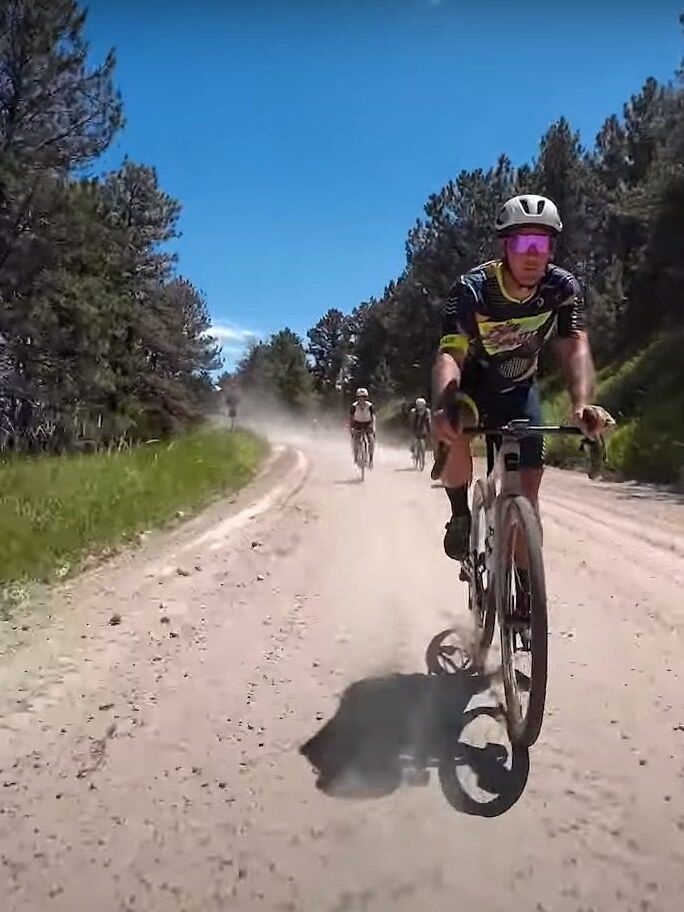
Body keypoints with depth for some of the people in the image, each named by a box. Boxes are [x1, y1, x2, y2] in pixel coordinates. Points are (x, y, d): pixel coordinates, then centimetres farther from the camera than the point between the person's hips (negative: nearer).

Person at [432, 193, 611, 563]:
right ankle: (460, 516, -10)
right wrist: (443, 409, -59)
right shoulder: (471, 288, -28)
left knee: (527, 494, -5)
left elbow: (575, 348, -31)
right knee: (451, 433, -37)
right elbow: (449, 355, -38)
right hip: (472, 384, -2)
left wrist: (582, 405, -52)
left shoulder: (564, 288, -20)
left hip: (518, 389, 3)